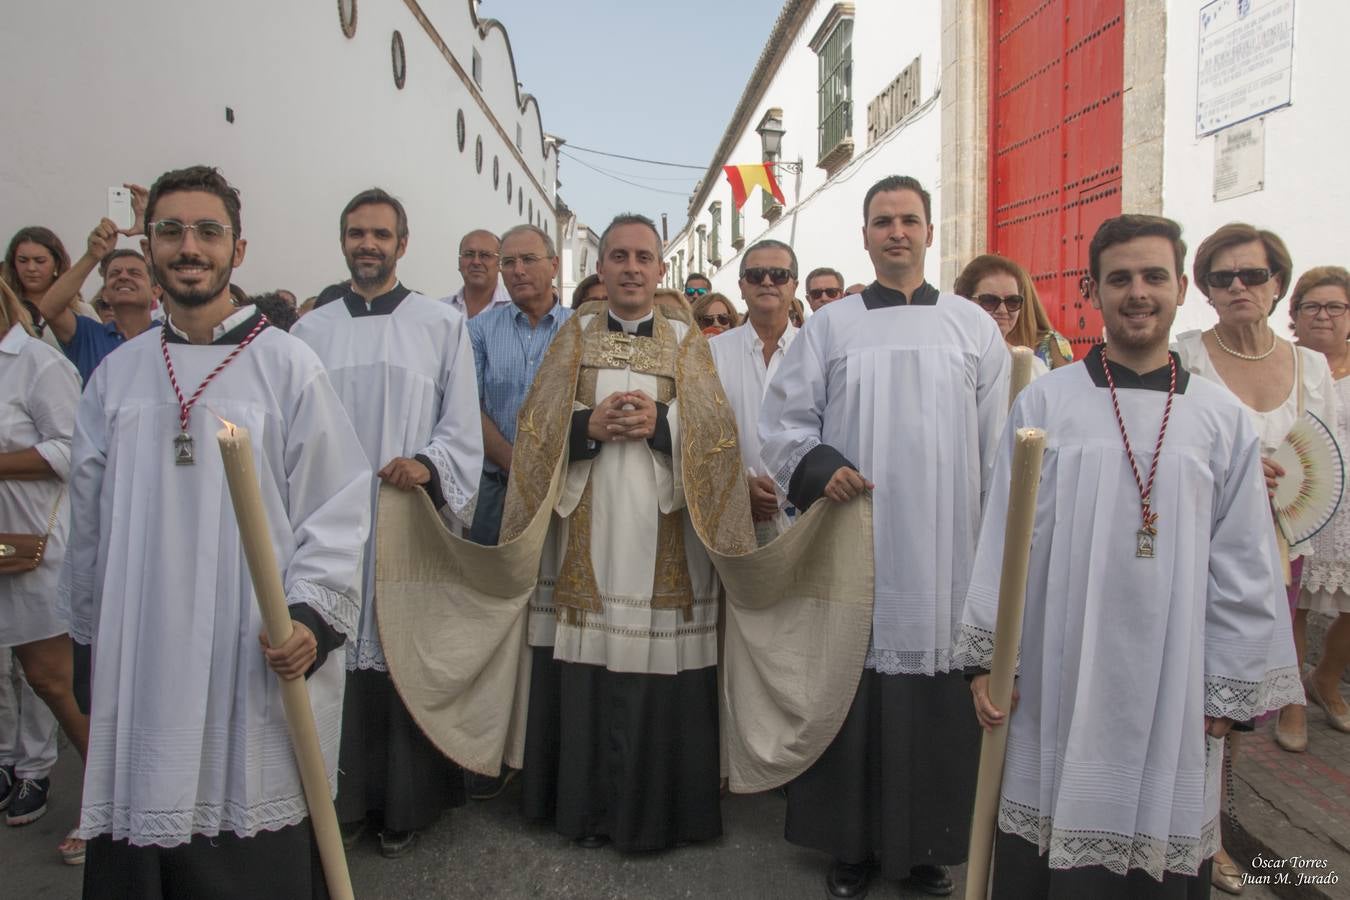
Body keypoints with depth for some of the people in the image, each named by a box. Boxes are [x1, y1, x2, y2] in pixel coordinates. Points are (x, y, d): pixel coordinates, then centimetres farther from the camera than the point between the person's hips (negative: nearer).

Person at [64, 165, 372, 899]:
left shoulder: (287, 365, -3)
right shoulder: (115, 376, 9)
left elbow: (337, 505, -6)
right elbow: (90, 522, 14)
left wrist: (311, 615, -17)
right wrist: (88, 643, 15)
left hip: (257, 663, -3)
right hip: (140, 663, 4)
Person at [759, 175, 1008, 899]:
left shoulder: (974, 326, 9)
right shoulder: (829, 326, 7)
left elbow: (999, 441, 8)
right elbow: (784, 422, 5)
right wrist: (819, 467, -14)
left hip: (944, 551, 1)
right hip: (853, 549, 0)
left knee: (937, 699, 4)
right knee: (854, 691, 4)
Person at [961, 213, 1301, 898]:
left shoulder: (1223, 418, 4)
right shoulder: (1045, 401, -1)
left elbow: (1242, 566, 6)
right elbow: (1003, 538, -1)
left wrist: (1230, 688, 5)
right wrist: (985, 655, -2)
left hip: (1173, 688, 2)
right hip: (1058, 680, -1)